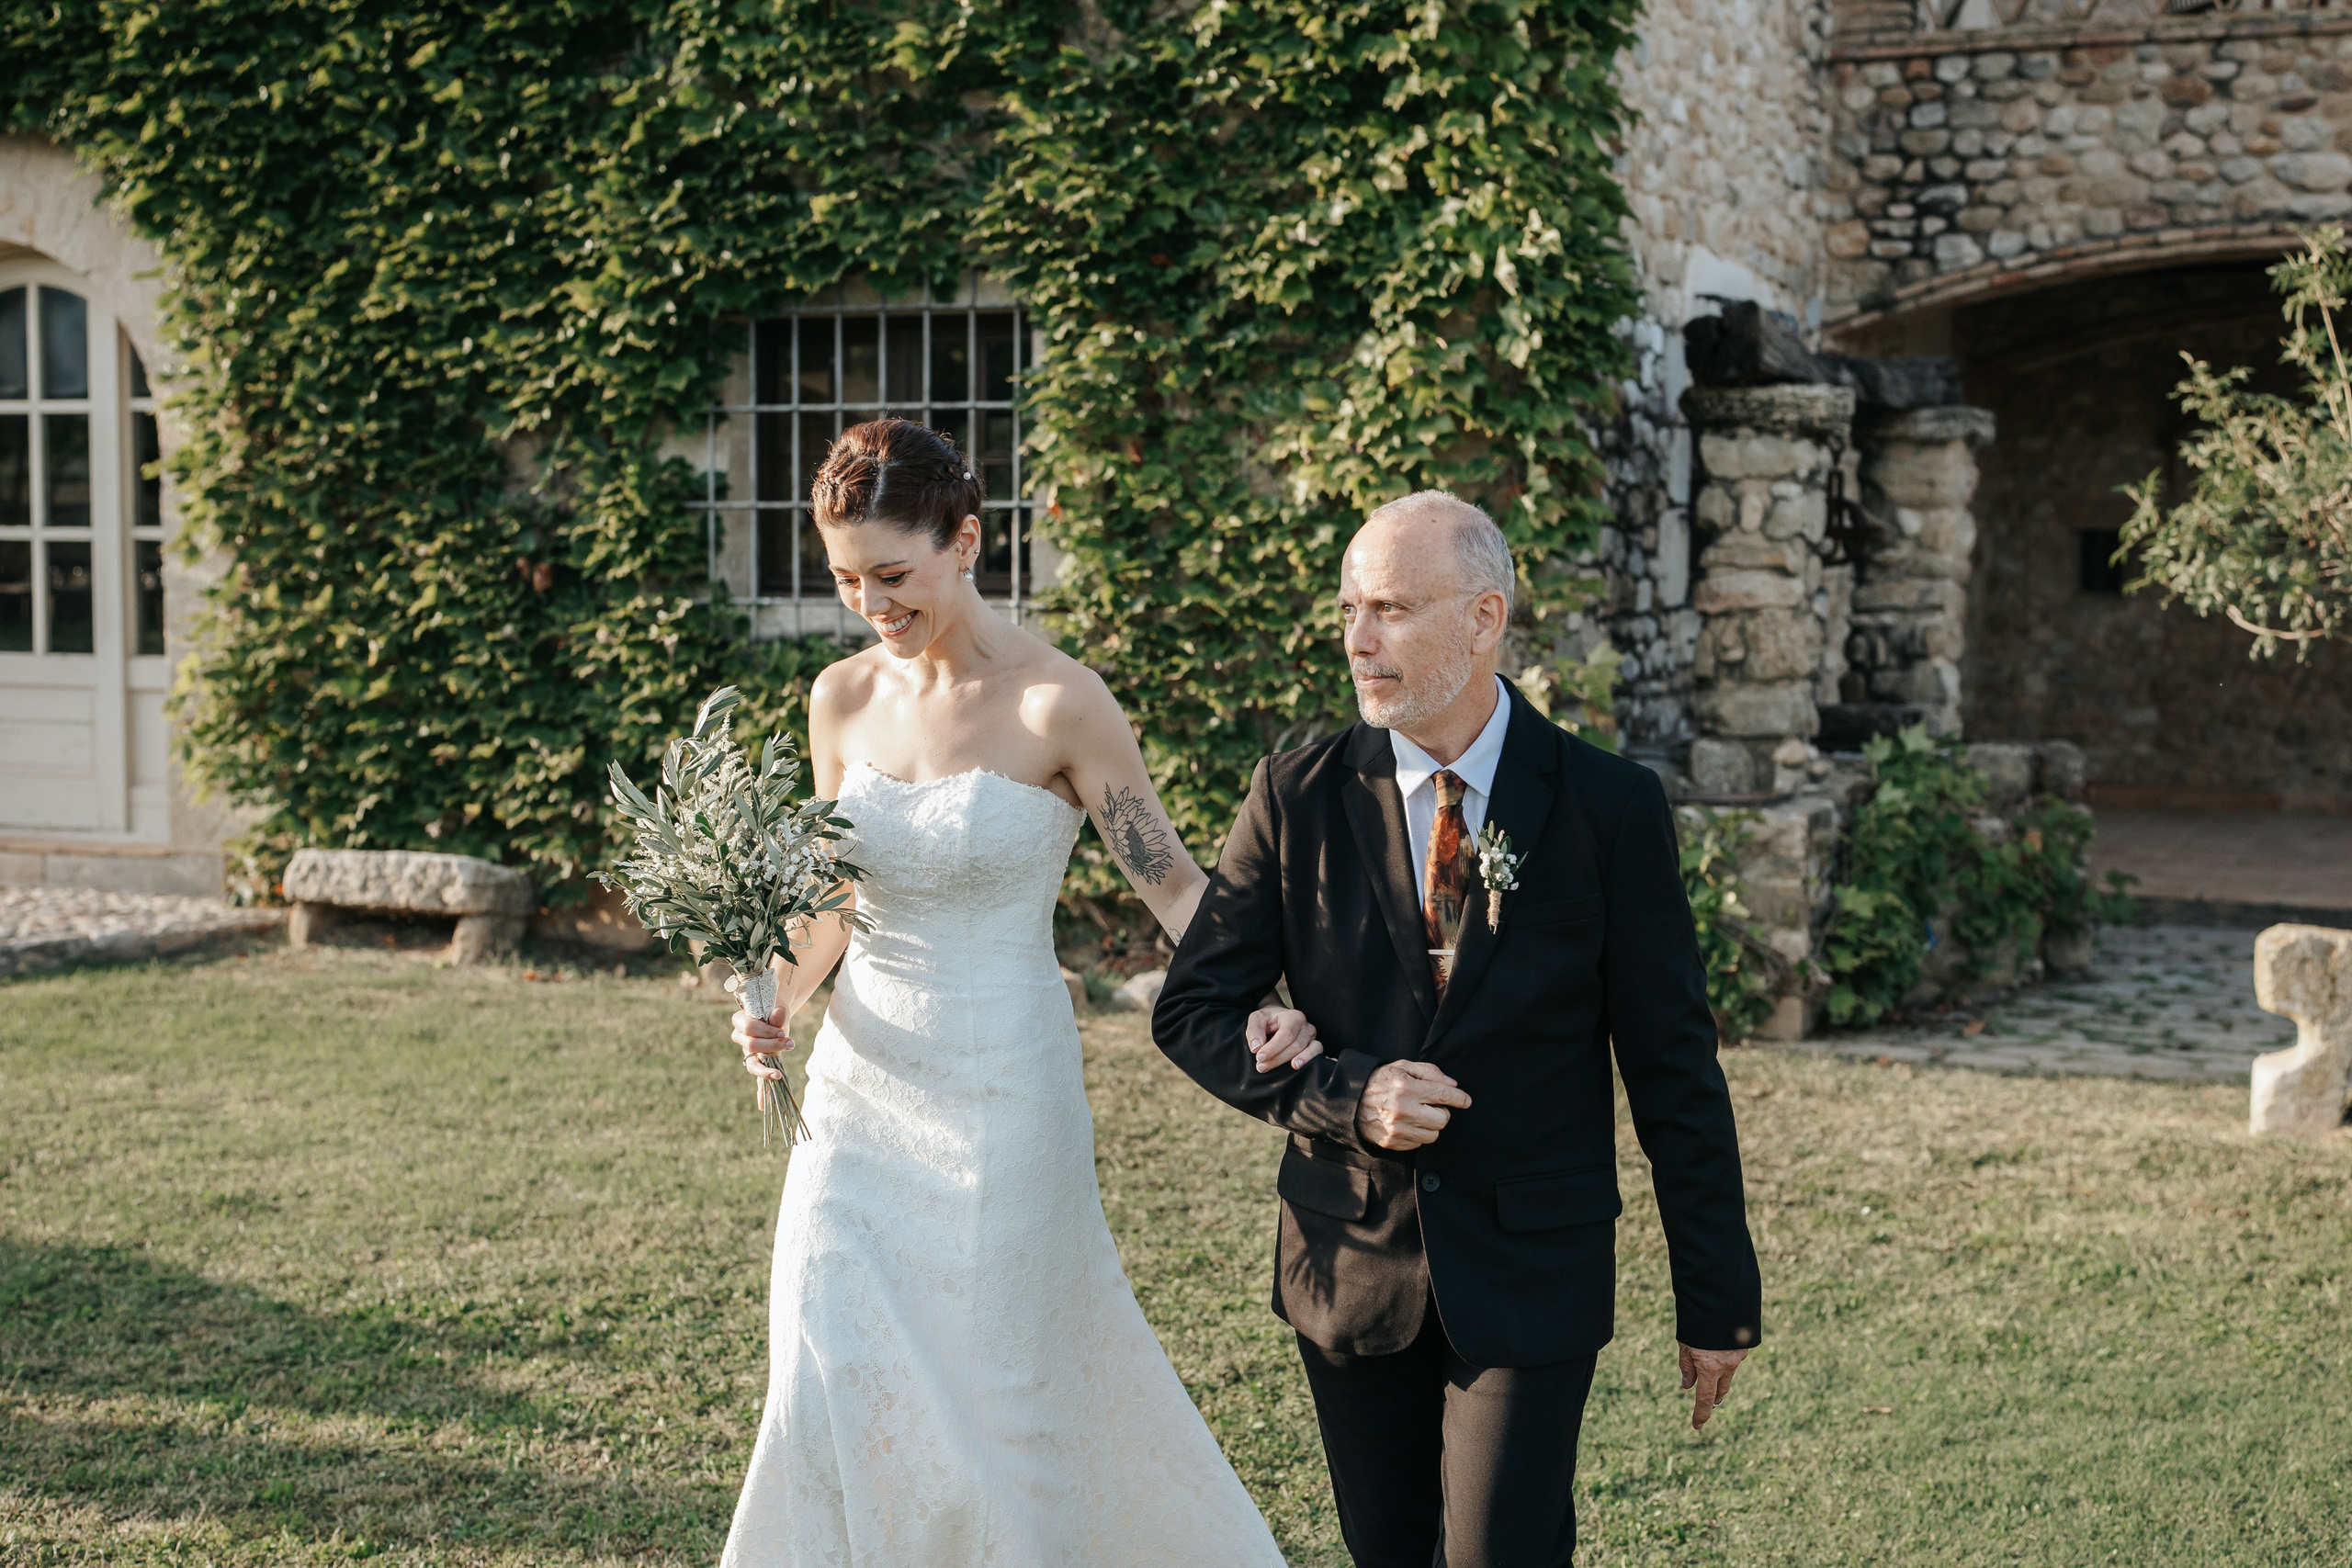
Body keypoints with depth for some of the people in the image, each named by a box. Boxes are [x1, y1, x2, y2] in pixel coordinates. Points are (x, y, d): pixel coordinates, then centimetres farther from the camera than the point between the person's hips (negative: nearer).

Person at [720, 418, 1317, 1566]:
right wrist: (778, 1002, -3)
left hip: (998, 1092, -4)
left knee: (992, 1393, 6)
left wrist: (1255, 1007, -25)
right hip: (862, 1084, 5)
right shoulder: (843, 698, 3)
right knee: (831, 1385, 3)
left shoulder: (1058, 705, -13)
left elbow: (1170, 878, -10)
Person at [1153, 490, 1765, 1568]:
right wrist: (1341, 1094, -18)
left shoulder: (1608, 807, -7)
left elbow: (1672, 1066, -3)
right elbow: (1191, 1011, 0)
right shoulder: (1298, 797, -3)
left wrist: (1715, 1303, -1)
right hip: (1351, 1263, 2)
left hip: (1532, 1270, -2)